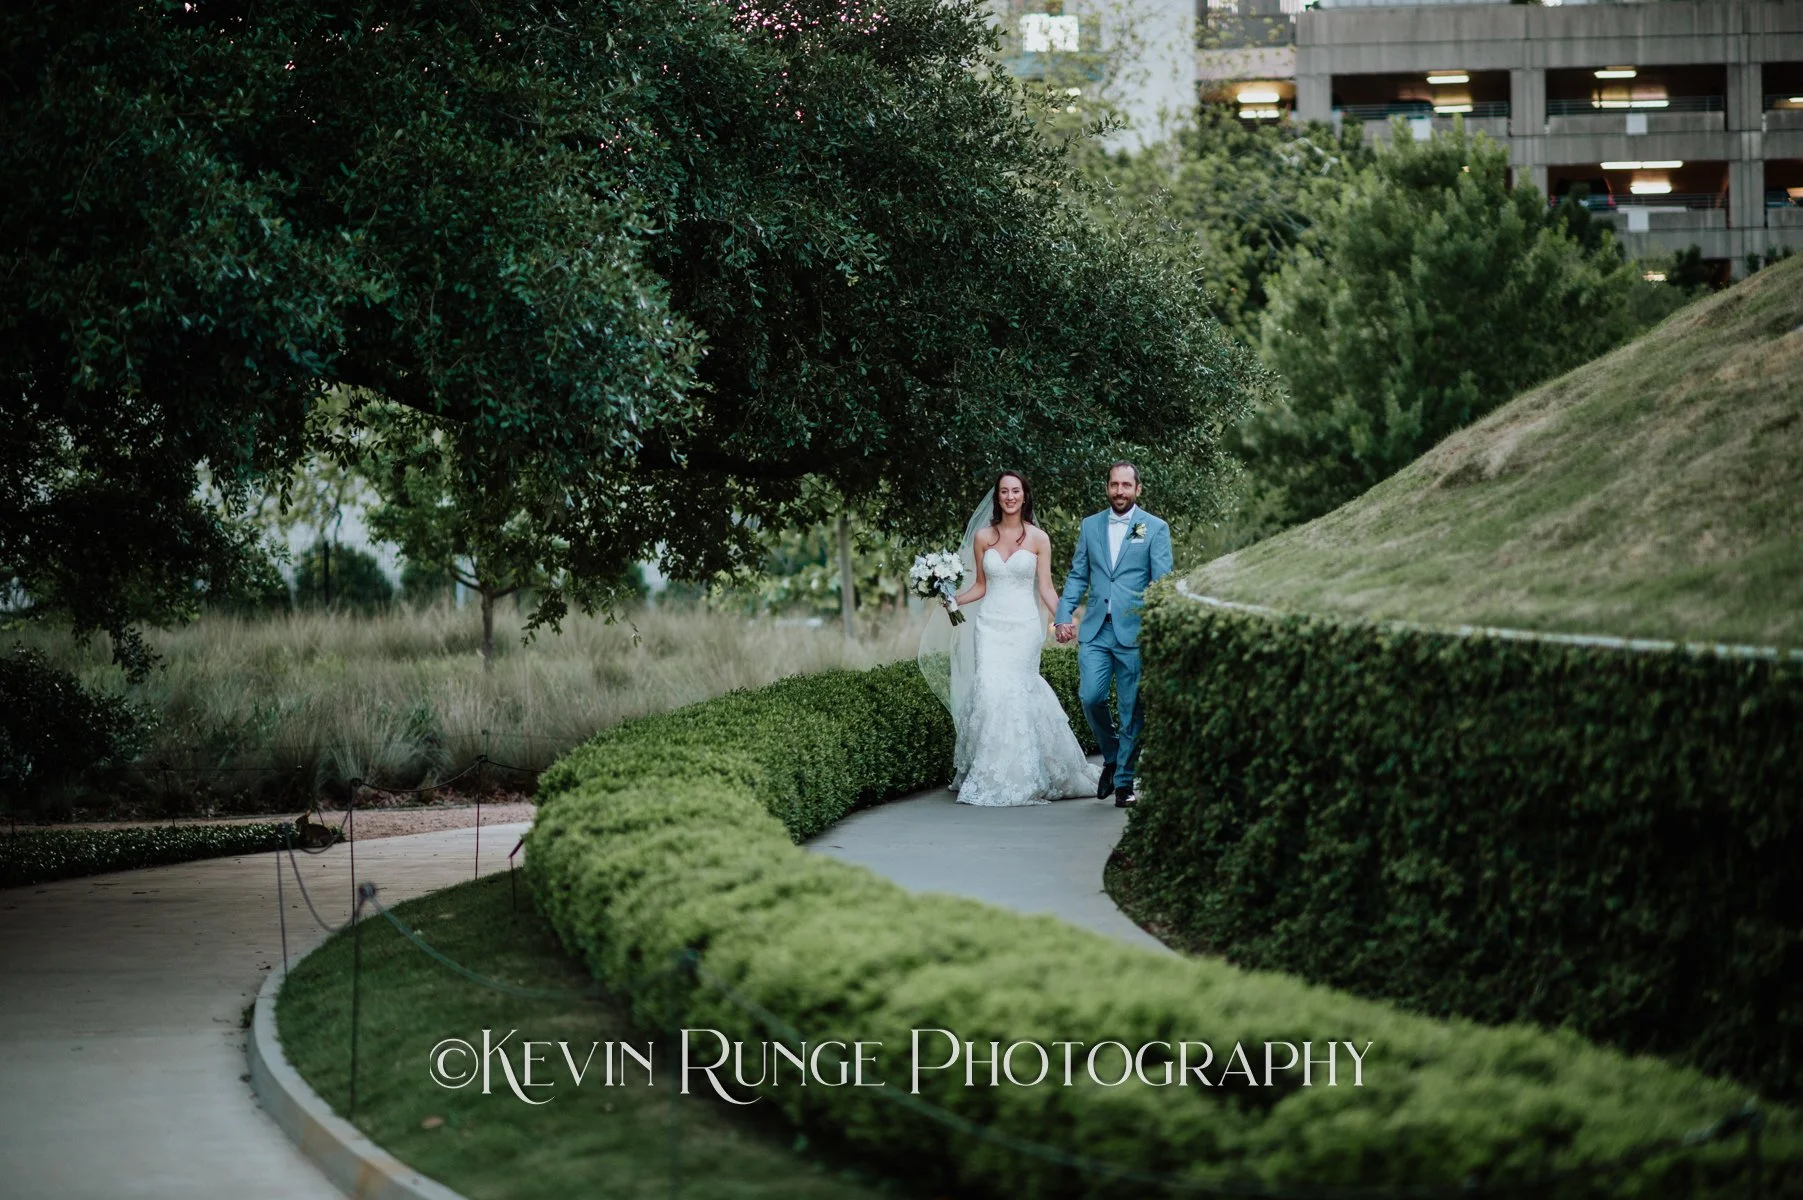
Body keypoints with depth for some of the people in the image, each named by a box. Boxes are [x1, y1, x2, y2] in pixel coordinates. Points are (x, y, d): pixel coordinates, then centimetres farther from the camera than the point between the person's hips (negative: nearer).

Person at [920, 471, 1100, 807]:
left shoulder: (1038, 539, 2)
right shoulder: (982, 536, 8)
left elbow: (1045, 589, 0)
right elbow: (980, 586, 14)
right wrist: (953, 600, -3)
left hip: (1024, 625, -2)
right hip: (991, 625, 2)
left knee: (1015, 693, -8)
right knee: (990, 690, -10)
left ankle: (1014, 777, 3)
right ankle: (990, 778, -2)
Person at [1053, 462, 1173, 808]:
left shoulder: (1155, 528, 4)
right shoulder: (1090, 526, 13)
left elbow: (1162, 581, -2)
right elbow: (1077, 576, 14)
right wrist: (1064, 615, 1)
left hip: (1134, 632, -2)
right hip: (1096, 630, 3)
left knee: (1132, 710, 0)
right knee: (1090, 697, -10)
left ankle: (1124, 781, 10)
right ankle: (1111, 757, 16)